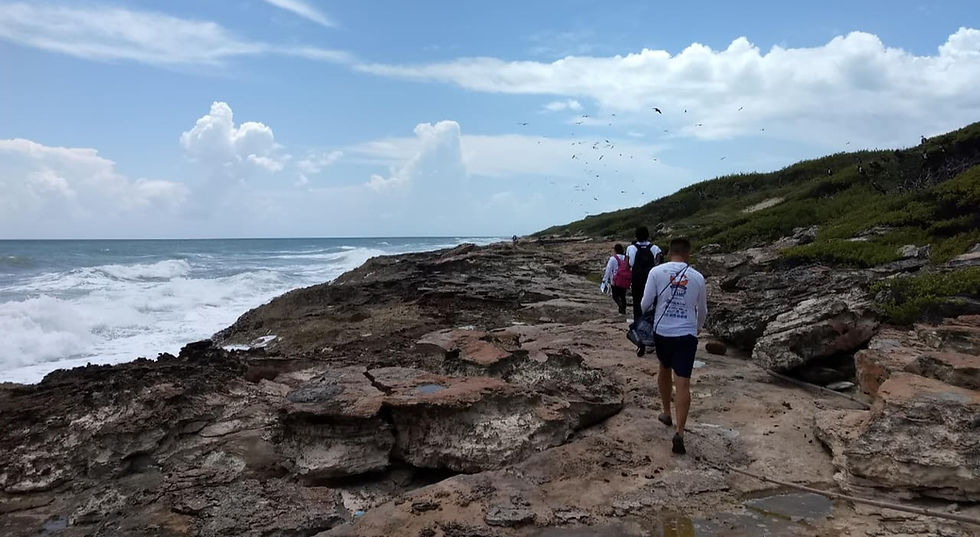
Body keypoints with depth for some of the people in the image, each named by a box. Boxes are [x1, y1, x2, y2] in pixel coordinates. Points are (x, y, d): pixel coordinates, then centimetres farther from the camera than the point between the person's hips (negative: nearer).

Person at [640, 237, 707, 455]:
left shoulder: (657, 272, -4)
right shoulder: (697, 277, 2)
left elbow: (645, 304, -5)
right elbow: (702, 312, 14)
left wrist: (650, 309, 20)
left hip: (662, 333, 1)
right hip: (686, 335, -1)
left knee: (664, 370, 26)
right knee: (683, 384, -3)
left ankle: (666, 413, 39)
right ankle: (679, 433, -10)